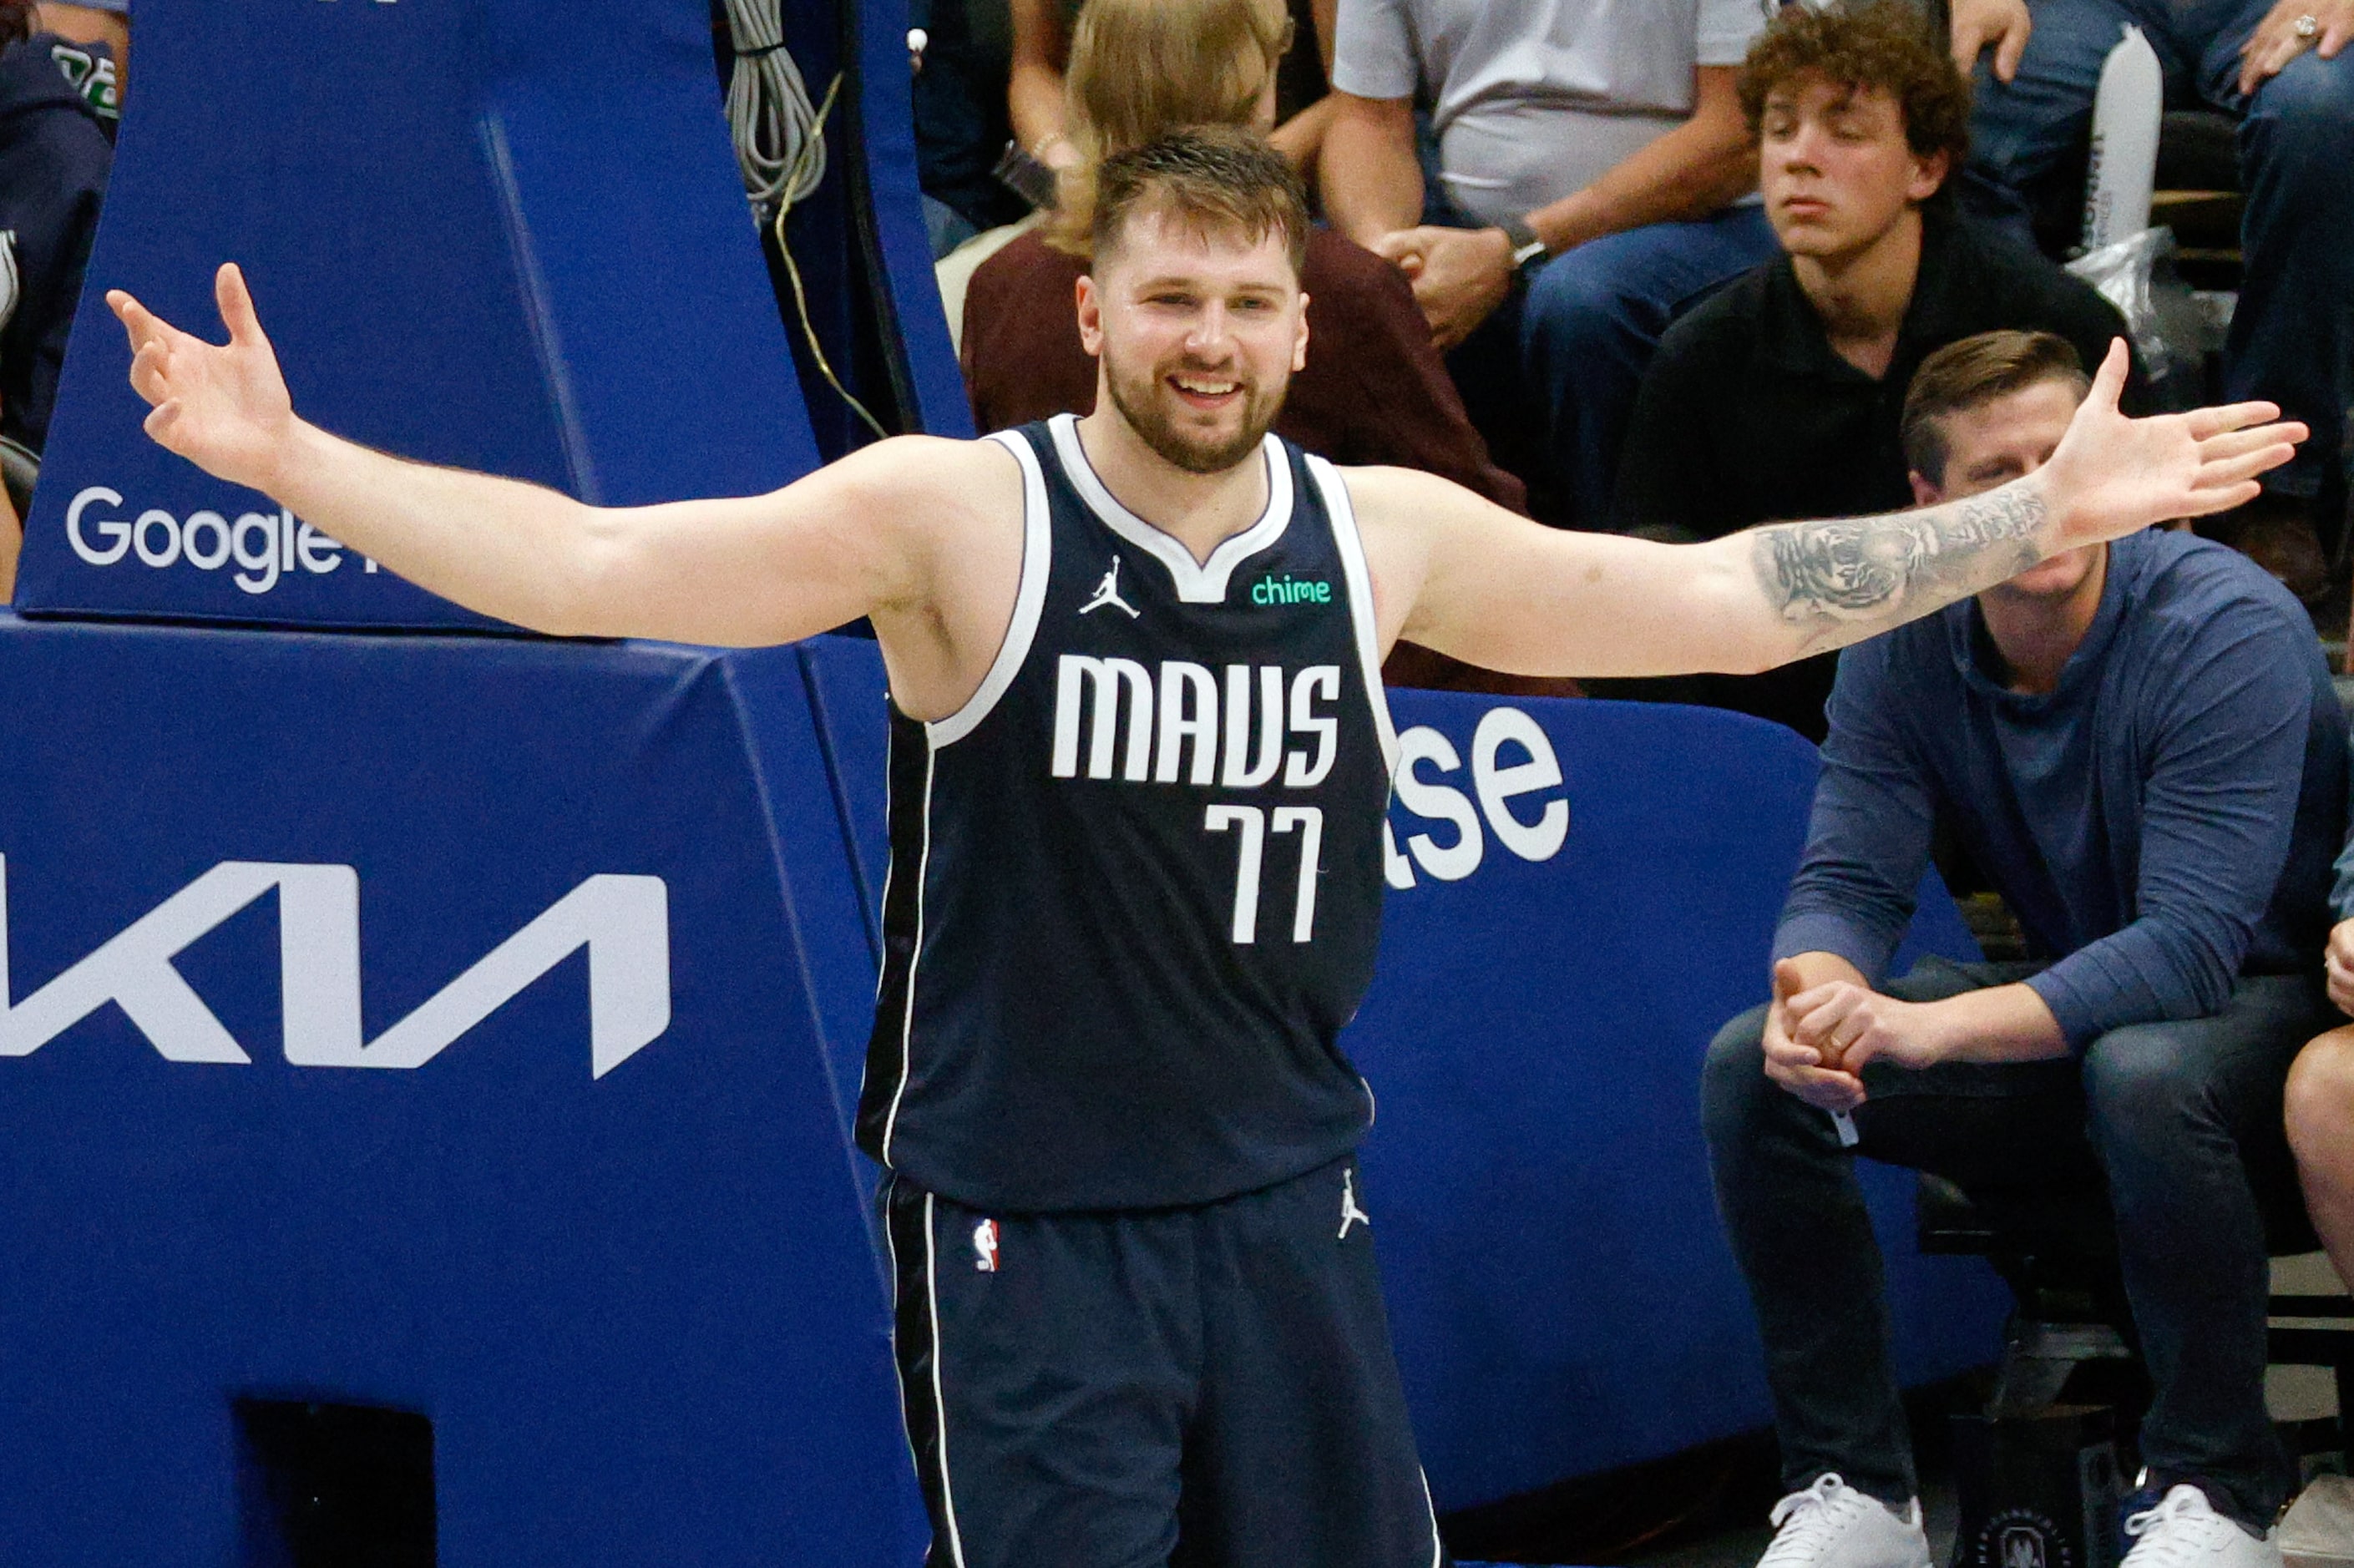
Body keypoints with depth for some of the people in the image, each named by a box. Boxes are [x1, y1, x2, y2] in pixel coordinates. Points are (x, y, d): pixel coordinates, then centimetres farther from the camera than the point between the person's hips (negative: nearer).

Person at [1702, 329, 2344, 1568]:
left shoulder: (2227, 631, -24)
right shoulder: (1904, 650, -6)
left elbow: (2190, 945, -32)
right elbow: (1846, 883, -8)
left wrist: (1933, 1027, -43)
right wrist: (1819, 997, -34)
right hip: (2071, 1009, 6)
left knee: (2144, 1074, -40)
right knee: (1750, 1070, -15)